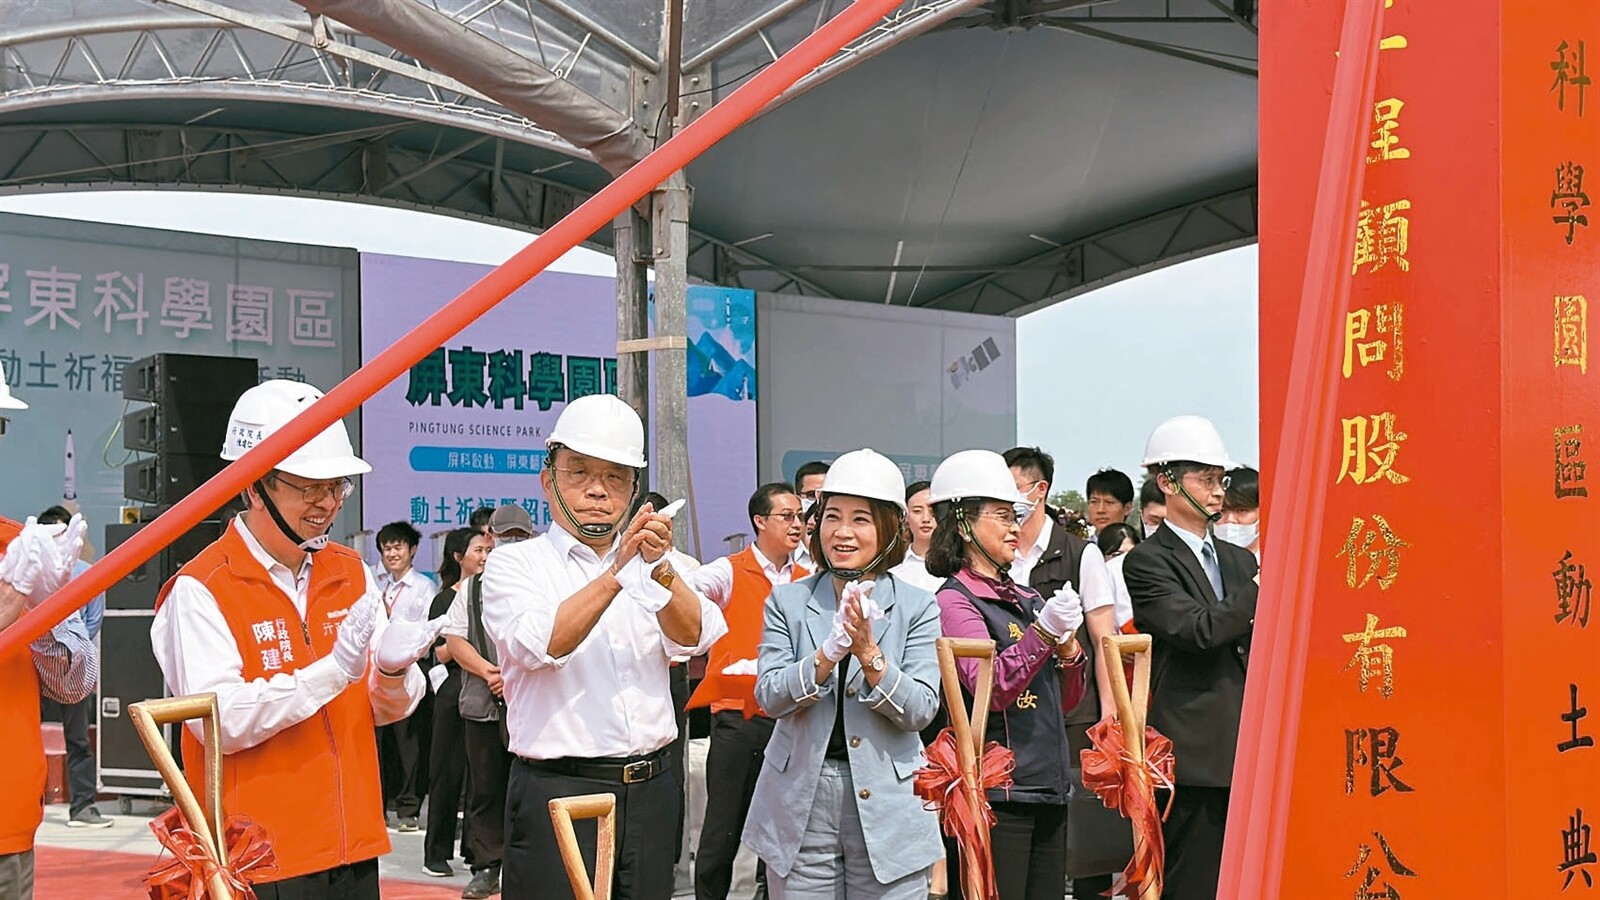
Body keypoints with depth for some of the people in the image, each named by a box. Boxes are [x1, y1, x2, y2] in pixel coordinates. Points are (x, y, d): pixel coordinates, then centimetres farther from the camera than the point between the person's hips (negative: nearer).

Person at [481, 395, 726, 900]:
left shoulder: (650, 567, 12)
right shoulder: (515, 564, 1)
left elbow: (694, 638, -5)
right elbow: (542, 644, -17)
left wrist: (660, 568, -22)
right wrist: (617, 573, -27)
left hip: (650, 792, 4)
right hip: (557, 794, -4)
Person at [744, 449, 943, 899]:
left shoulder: (917, 606, 2)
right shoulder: (787, 601, 5)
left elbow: (921, 710, -6)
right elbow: (769, 696, -6)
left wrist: (869, 653, -20)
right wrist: (828, 653, -21)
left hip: (887, 807, -1)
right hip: (800, 807, 1)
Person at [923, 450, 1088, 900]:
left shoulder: (1027, 598, 15)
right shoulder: (954, 600, -6)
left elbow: (1065, 701, 18)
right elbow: (990, 689, -20)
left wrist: (1067, 644, 0)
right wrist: (1043, 630, -28)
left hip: (1048, 787, 8)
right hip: (995, 794, -7)